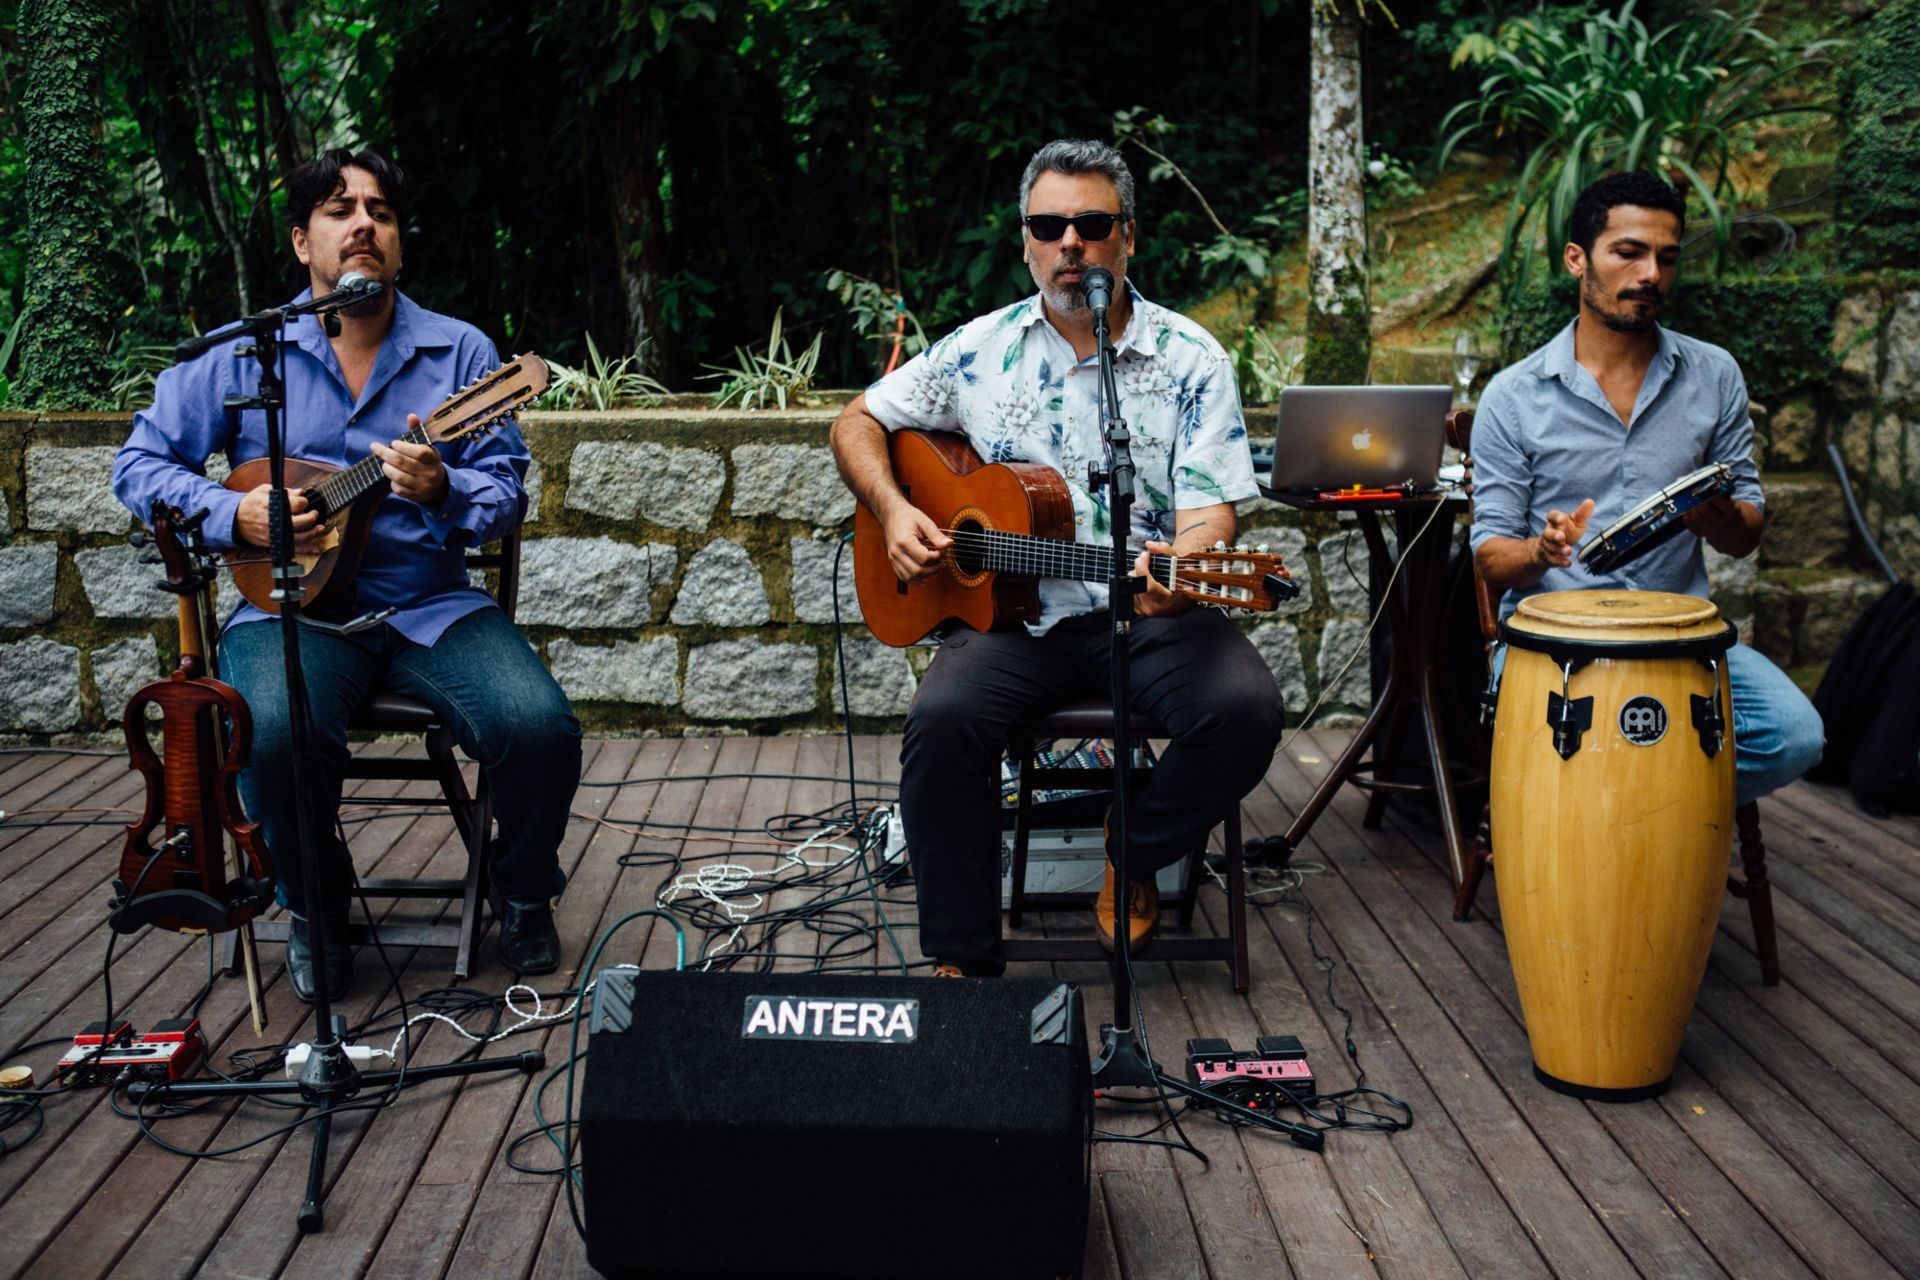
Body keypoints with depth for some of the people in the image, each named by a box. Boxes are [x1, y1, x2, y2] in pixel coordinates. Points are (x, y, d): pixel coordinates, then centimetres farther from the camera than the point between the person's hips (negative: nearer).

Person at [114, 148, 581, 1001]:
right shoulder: (246, 355, 5)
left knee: (540, 726, -24)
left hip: (432, 602, 1)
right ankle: (315, 908, 0)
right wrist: (232, 515, -10)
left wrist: (442, 491, -21)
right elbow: (141, 461, 7)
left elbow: (507, 496, 2)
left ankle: (523, 895, 9)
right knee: (275, 734, -33)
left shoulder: (461, 353, 6)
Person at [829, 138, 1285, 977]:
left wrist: (1181, 567, -32)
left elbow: (1210, 513, -7)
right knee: (943, 718, -28)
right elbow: (858, 422, 16)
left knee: (1245, 709, -28)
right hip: (1014, 610, 1)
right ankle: (961, 958, -12)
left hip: (1148, 614, 0)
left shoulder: (1189, 359, 0)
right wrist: (893, 511, -4)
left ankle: (1134, 858, 2)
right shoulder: (981, 351, 6)